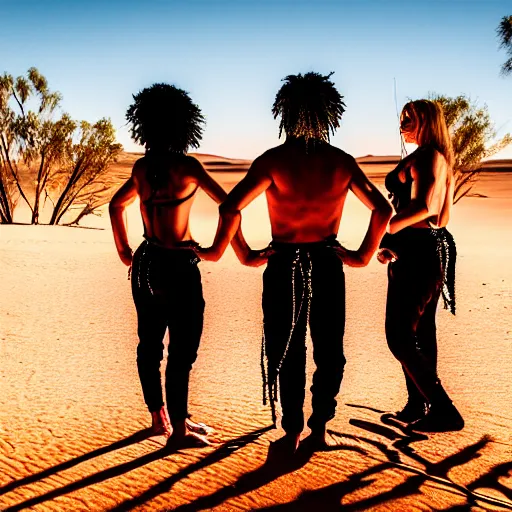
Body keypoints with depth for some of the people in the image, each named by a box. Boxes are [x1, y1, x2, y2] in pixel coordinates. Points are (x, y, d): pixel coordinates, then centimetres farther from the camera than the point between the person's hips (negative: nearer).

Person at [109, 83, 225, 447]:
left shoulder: (142, 167, 8)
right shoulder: (186, 166, -13)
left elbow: (117, 204, 23)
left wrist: (124, 250, 28)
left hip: (146, 262, 8)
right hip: (178, 265, -7)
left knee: (150, 344, 15)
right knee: (182, 349, 1)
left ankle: (159, 417, 30)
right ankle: (179, 429, 8)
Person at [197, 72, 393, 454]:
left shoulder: (274, 161, -9)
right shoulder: (342, 162, -1)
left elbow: (230, 208, -18)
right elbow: (383, 210, 1)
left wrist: (245, 254, -6)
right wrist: (365, 254, 8)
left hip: (284, 265, -2)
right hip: (328, 264, 2)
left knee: (287, 352, 10)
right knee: (329, 350, 14)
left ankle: (292, 434, 15)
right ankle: (319, 428, 20)